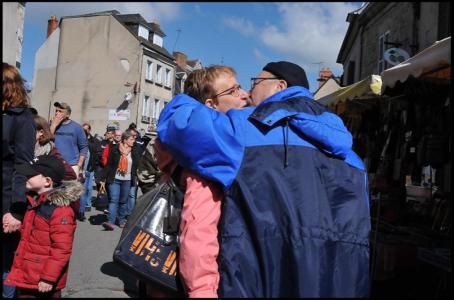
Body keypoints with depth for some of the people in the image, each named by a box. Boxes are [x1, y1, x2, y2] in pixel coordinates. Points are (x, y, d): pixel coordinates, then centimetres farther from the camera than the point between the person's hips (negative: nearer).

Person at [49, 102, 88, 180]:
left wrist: (79, 165, -3)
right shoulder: (52, 125, 7)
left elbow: (84, 147, 4)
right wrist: (54, 125, -10)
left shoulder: (76, 127, 1)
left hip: (72, 166, -2)